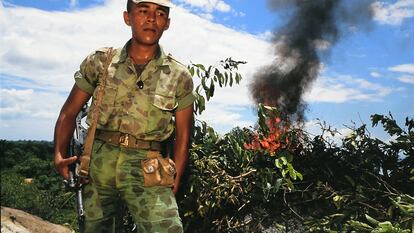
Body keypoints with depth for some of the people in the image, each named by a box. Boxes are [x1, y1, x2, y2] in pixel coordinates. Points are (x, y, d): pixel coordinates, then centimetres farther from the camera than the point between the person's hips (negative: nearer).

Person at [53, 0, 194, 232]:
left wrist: (174, 184, 4)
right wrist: (60, 155, -4)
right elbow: (69, 112, 9)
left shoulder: (179, 76, 2)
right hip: (99, 162, 2)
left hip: (146, 168, -1)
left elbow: (183, 135, 7)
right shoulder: (100, 61, 4)